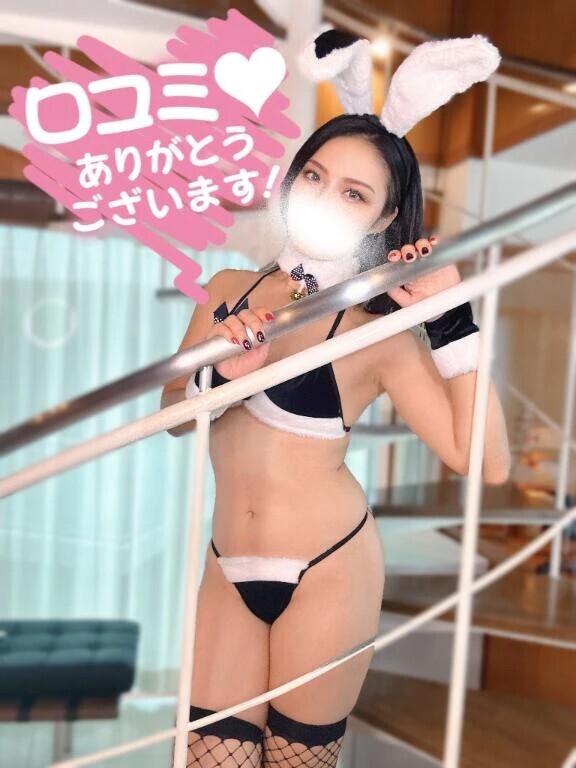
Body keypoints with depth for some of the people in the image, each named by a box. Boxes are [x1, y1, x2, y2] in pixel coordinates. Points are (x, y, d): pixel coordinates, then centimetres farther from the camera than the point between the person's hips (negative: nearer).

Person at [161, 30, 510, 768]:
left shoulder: (380, 334, -9)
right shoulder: (228, 290, 4)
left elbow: (485, 460, -17)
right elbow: (173, 416, 4)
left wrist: (451, 320, -19)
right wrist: (222, 375, -16)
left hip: (328, 569, -3)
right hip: (228, 569, 4)